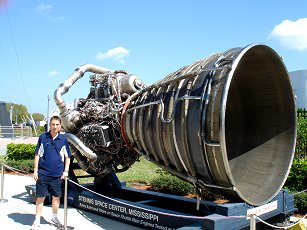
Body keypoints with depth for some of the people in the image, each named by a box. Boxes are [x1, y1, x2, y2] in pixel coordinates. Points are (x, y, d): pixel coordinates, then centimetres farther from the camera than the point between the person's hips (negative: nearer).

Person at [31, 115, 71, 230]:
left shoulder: (63, 139, 1)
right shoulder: (43, 137, -1)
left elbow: (67, 157, 7)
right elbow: (37, 155, 3)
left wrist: (66, 171, -1)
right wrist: (35, 171, -1)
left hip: (58, 175, 1)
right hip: (43, 173, -1)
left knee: (56, 197, 13)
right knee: (40, 197, 6)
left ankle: (54, 217, 32)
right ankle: (37, 221, 20)